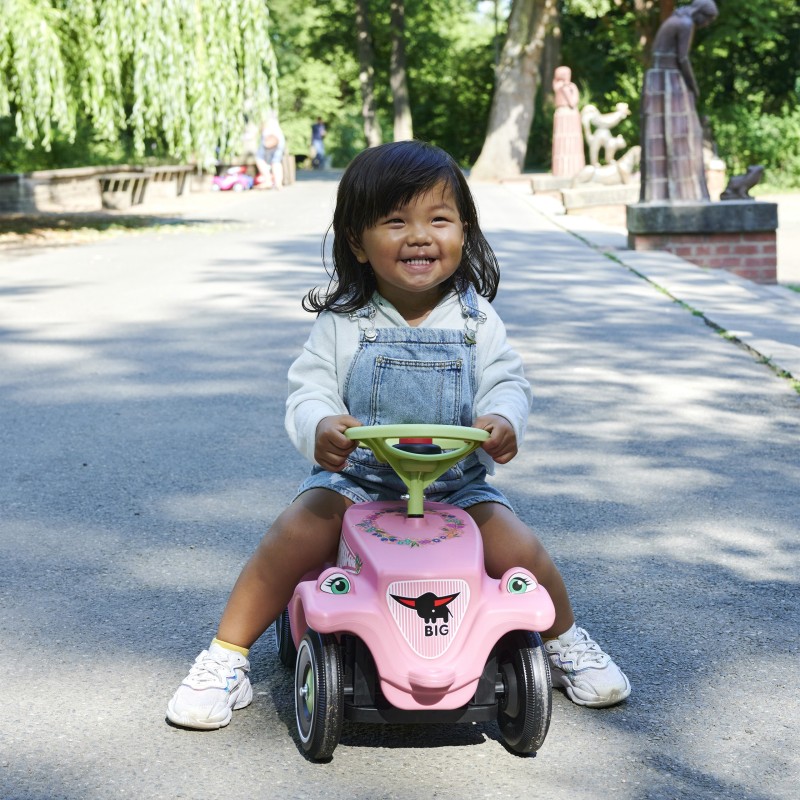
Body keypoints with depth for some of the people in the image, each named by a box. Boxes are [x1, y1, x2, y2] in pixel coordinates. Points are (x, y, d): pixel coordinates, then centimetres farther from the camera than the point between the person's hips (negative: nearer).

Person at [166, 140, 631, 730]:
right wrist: (320, 427, -33)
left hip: (457, 486, 1)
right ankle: (226, 658, -7)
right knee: (296, 534, -25)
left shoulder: (476, 320, 1)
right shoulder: (343, 324, -3)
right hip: (355, 479, -1)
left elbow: (507, 383, -4)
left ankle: (566, 642, 13)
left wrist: (502, 420, -29)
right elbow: (309, 391, -9)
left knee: (517, 547, -19)